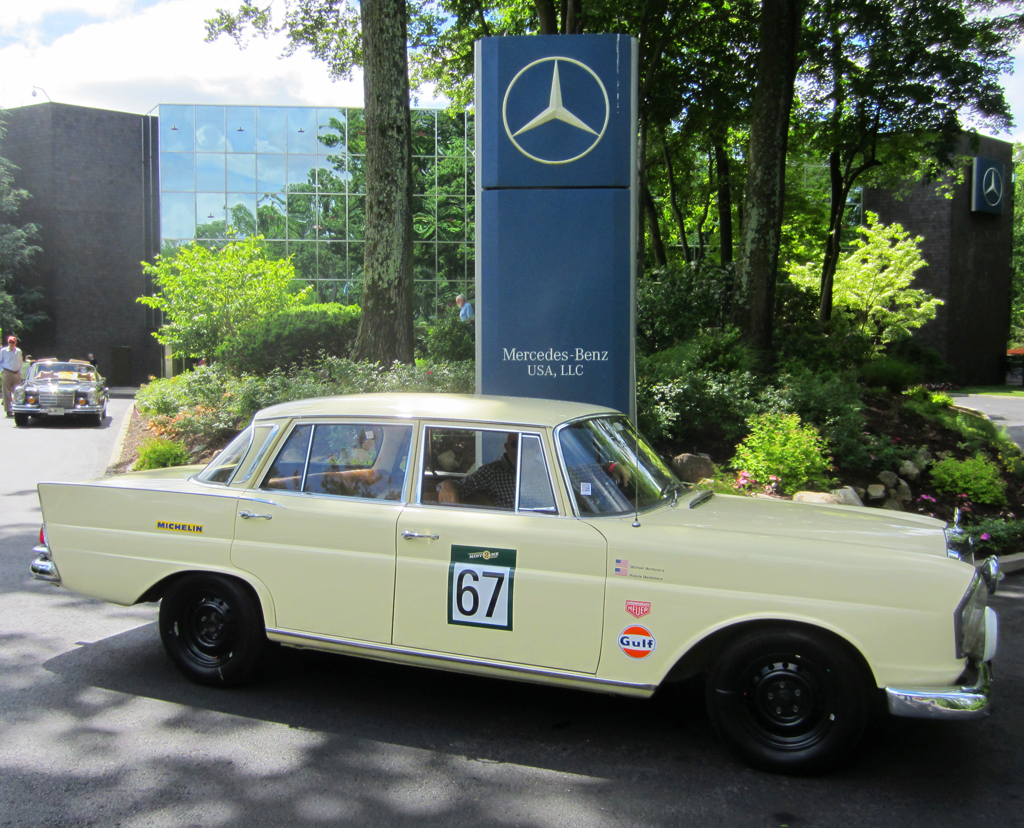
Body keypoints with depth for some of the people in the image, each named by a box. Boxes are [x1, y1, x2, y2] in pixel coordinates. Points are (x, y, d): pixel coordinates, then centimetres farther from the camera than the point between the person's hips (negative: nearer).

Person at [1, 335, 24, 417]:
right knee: (7, 392, -3)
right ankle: (8, 410, -1)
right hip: (7, 373, -3)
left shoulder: (19, 351, 12)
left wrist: (20, 371, 12)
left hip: (17, 374, 3)